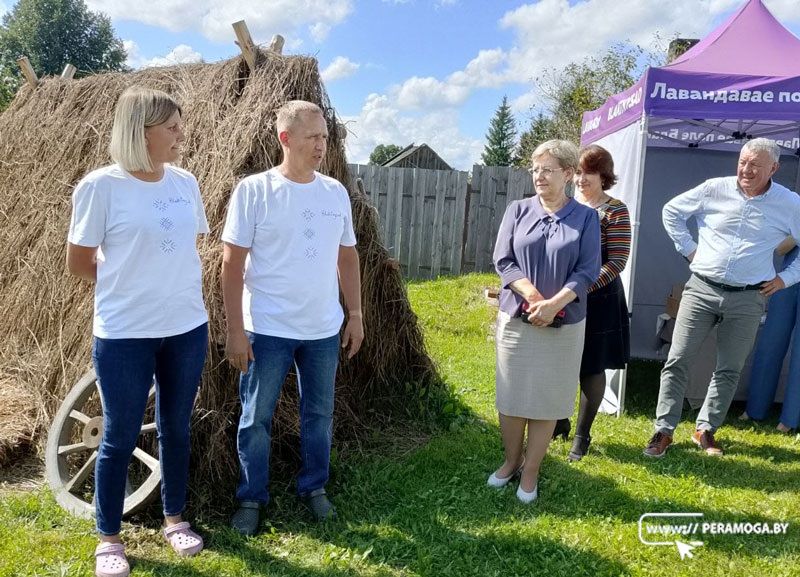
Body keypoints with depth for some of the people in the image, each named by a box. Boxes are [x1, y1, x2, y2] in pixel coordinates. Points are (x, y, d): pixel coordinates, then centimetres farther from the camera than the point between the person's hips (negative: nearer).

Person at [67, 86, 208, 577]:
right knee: (121, 436, 8)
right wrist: (128, 283, 4)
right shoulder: (101, 186, -11)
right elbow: (79, 262, -3)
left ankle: (175, 518, 35)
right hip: (125, 334, -4)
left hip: (186, 328, 5)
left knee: (177, 428, 16)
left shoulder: (185, 183, 3)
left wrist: (194, 305, 12)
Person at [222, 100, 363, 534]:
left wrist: (355, 315, 8)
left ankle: (314, 488, 35)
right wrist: (235, 331, -12)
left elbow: (347, 258, 11)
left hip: (324, 331, 4)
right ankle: (251, 499, 28)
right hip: (267, 330, -4)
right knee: (256, 417, 9)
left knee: (319, 413, 16)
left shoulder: (336, 193, 3)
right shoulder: (254, 190, -9)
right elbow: (232, 263, -9)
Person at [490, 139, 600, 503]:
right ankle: (511, 461, 29)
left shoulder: (585, 217, 1)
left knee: (547, 399, 7)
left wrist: (554, 304, -20)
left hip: (564, 324, -1)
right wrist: (532, 295, -17)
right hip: (516, 319, 1)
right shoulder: (518, 210, 3)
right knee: (511, 396, 9)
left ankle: (530, 471, 22)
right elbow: (503, 260, -3)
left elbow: (587, 271, -6)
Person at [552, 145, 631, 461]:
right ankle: (559, 421, 34)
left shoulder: (615, 210, -8)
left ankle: (582, 435, 24)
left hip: (598, 299, -4)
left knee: (592, 368, 8)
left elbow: (617, 261, -11)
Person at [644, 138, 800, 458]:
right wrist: (688, 249, 5)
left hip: (748, 299, 1)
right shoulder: (715, 189, -2)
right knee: (677, 360, -2)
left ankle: (706, 430, 26)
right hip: (701, 290, 0)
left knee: (729, 370, 9)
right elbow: (672, 211, 11)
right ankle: (664, 431, 8)